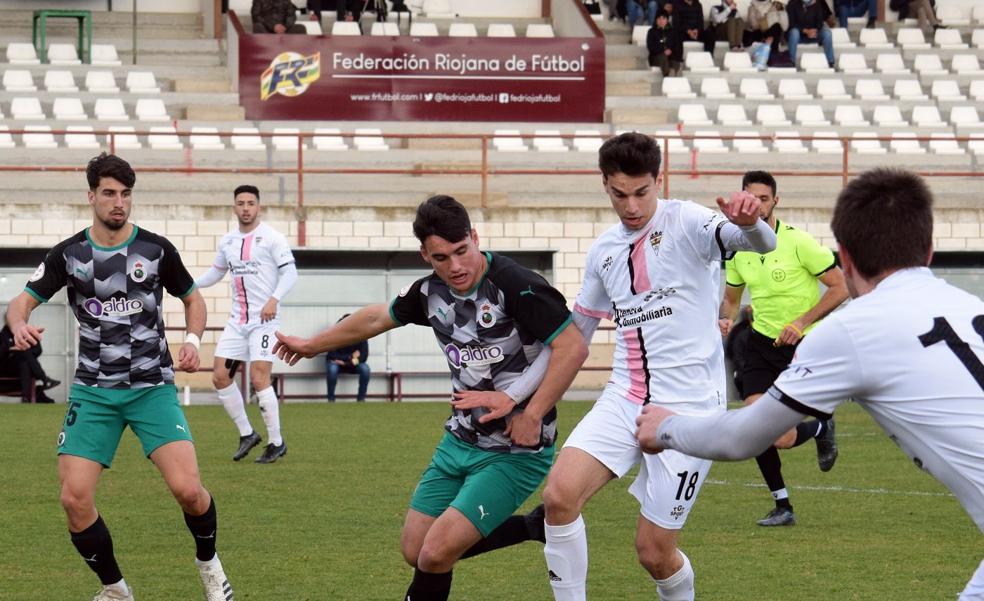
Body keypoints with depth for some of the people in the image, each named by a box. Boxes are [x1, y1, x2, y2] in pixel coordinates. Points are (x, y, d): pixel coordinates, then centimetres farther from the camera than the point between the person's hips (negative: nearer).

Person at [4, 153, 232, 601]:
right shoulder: (69, 254, 0)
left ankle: (208, 563, 14)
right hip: (93, 391, 1)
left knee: (187, 488, -17)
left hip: (153, 387, -1)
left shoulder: (156, 249, 0)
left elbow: (193, 298, 14)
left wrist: (193, 340, -5)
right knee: (74, 498, -11)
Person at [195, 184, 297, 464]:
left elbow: (290, 272, -11)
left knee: (259, 378, -15)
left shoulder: (271, 238, -6)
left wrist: (274, 299, -26)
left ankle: (276, 442, -3)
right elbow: (216, 272, 26)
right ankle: (247, 434, 14)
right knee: (220, 376, 0)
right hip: (237, 320, 7)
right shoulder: (227, 241, 12)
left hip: (264, 319, -7)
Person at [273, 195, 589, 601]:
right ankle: (534, 528, 22)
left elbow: (573, 347, -26)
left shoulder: (513, 285, -21)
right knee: (415, 551, 11)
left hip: (514, 452, -8)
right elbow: (378, 317, 21)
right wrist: (311, 346, 33)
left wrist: (531, 417, -26)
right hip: (460, 442, 8)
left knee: (437, 554, -16)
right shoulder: (431, 292, 1)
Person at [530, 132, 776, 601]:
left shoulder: (685, 223, -6)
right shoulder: (604, 250, 12)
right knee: (560, 493, -20)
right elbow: (576, 333, 24)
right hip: (624, 400, 5)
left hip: (688, 406, -5)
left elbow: (762, 245, -25)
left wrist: (751, 224, -49)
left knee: (654, 551, -3)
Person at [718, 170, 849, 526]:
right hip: (761, 344, 4)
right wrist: (726, 320, -4)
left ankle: (821, 429, 27)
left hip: (803, 344, -4)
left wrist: (802, 322, -20)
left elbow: (840, 287, -11)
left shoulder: (798, 242, -13)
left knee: (782, 439, -10)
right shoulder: (738, 249, 3)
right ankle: (782, 507, 7)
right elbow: (731, 298, 19)